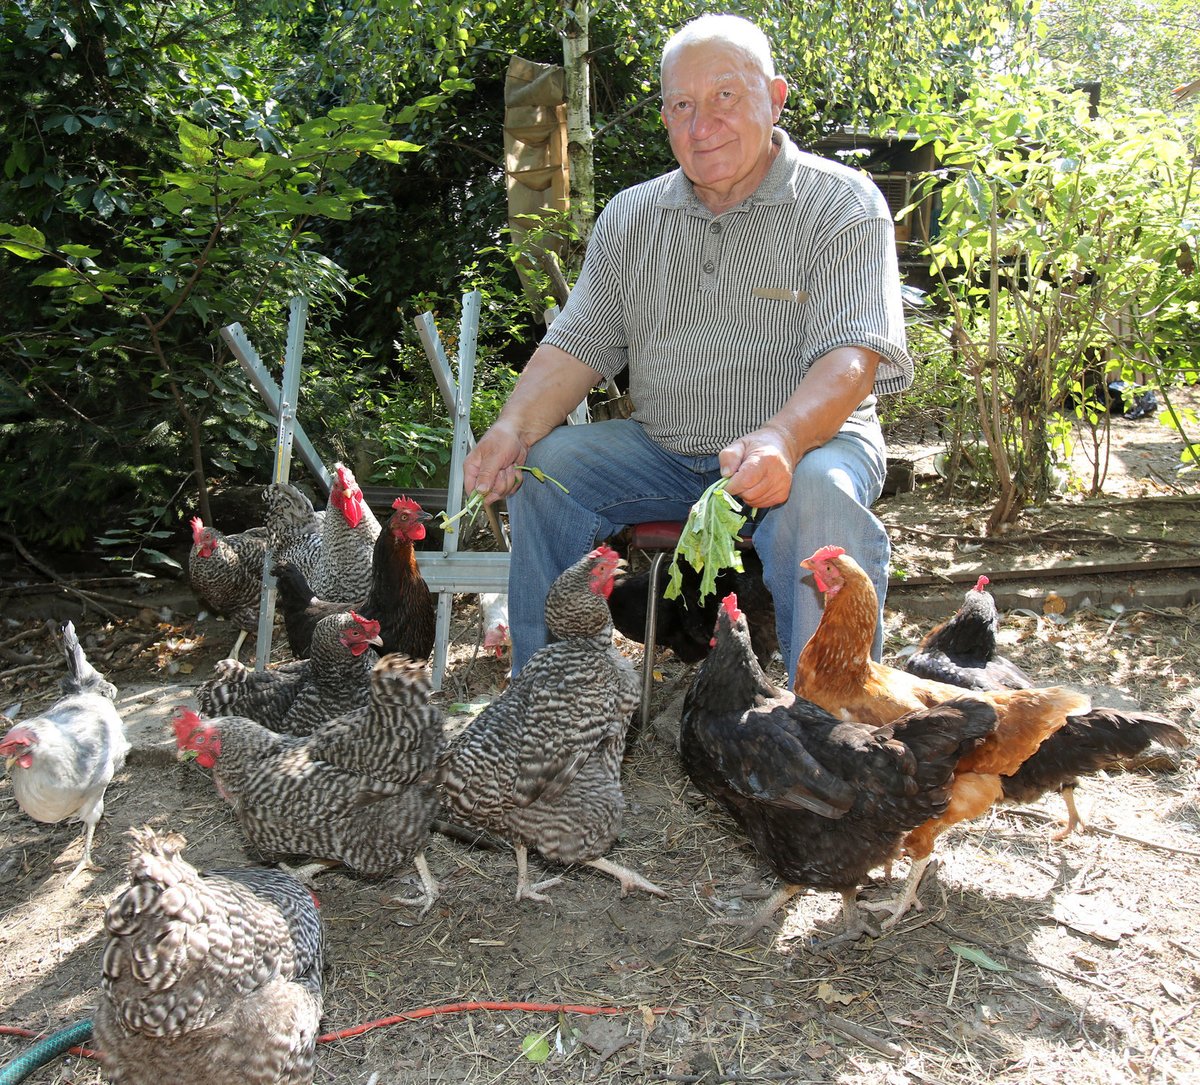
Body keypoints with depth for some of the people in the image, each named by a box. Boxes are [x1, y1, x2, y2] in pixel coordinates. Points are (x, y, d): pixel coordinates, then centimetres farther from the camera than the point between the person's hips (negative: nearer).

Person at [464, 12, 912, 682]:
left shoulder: (844, 205, -5)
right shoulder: (631, 217, 10)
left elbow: (852, 357, -18)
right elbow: (578, 346, 7)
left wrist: (780, 440, -39)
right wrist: (516, 425, -14)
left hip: (808, 441, -4)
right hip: (663, 452, 4)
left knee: (818, 494, -35)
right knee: (542, 464, -14)